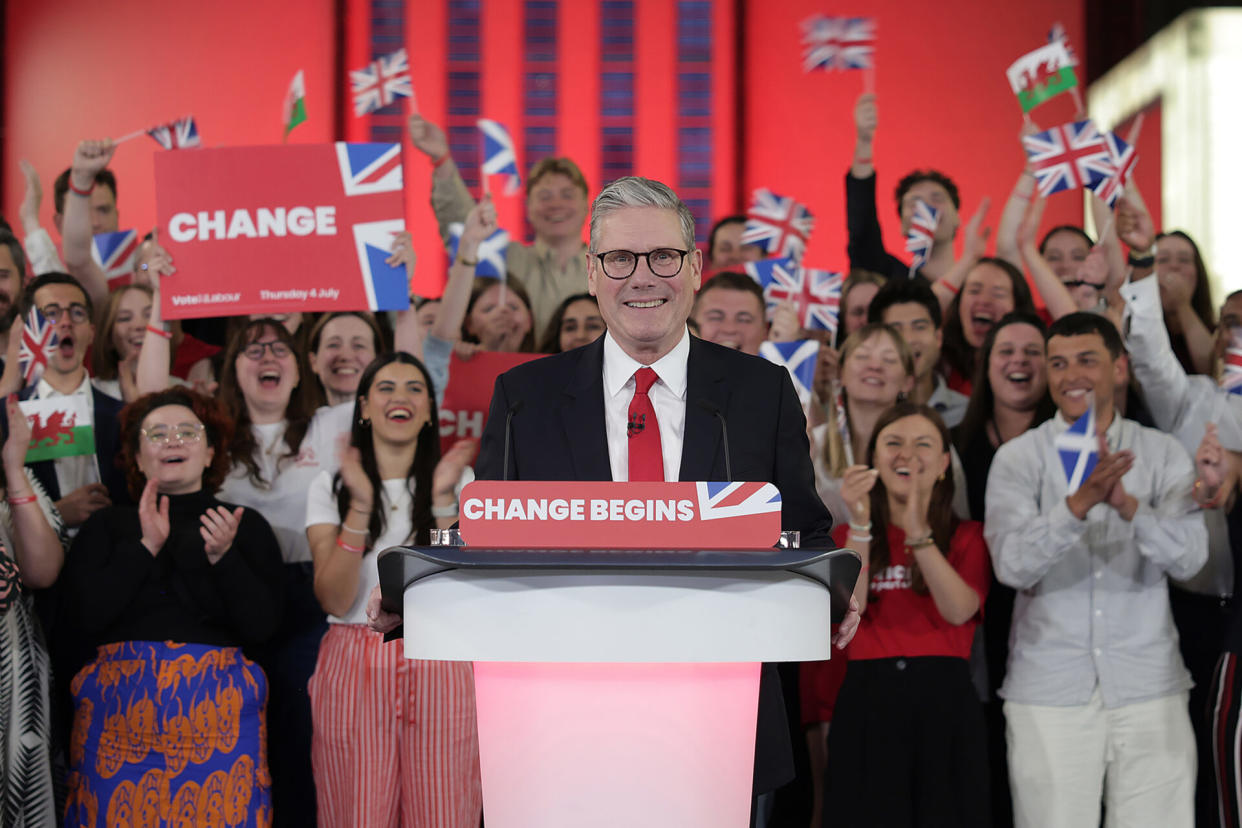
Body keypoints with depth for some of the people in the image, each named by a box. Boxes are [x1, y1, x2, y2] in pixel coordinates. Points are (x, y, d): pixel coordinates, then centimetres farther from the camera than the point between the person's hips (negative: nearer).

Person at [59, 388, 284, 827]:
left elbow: (262, 626, 0)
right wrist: (146, 546, -7)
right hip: (121, 705, 1)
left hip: (217, 707, 0)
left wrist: (224, 557, -13)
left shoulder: (246, 525, 9)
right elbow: (87, 614, -2)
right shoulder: (108, 524, 11)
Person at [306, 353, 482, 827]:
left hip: (438, 670, 0)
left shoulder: (461, 481, 7)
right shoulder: (330, 486, 7)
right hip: (354, 669, 0)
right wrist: (360, 507, -16)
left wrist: (444, 502, -15)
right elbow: (335, 600, -6)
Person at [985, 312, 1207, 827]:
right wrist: (1079, 503, -29)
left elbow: (1189, 557, -8)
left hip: (1149, 689, 1)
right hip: (1049, 694, -1)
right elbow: (1013, 565, -14)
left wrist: (1127, 503, -26)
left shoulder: (1163, 454, 5)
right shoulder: (1017, 458, 0)